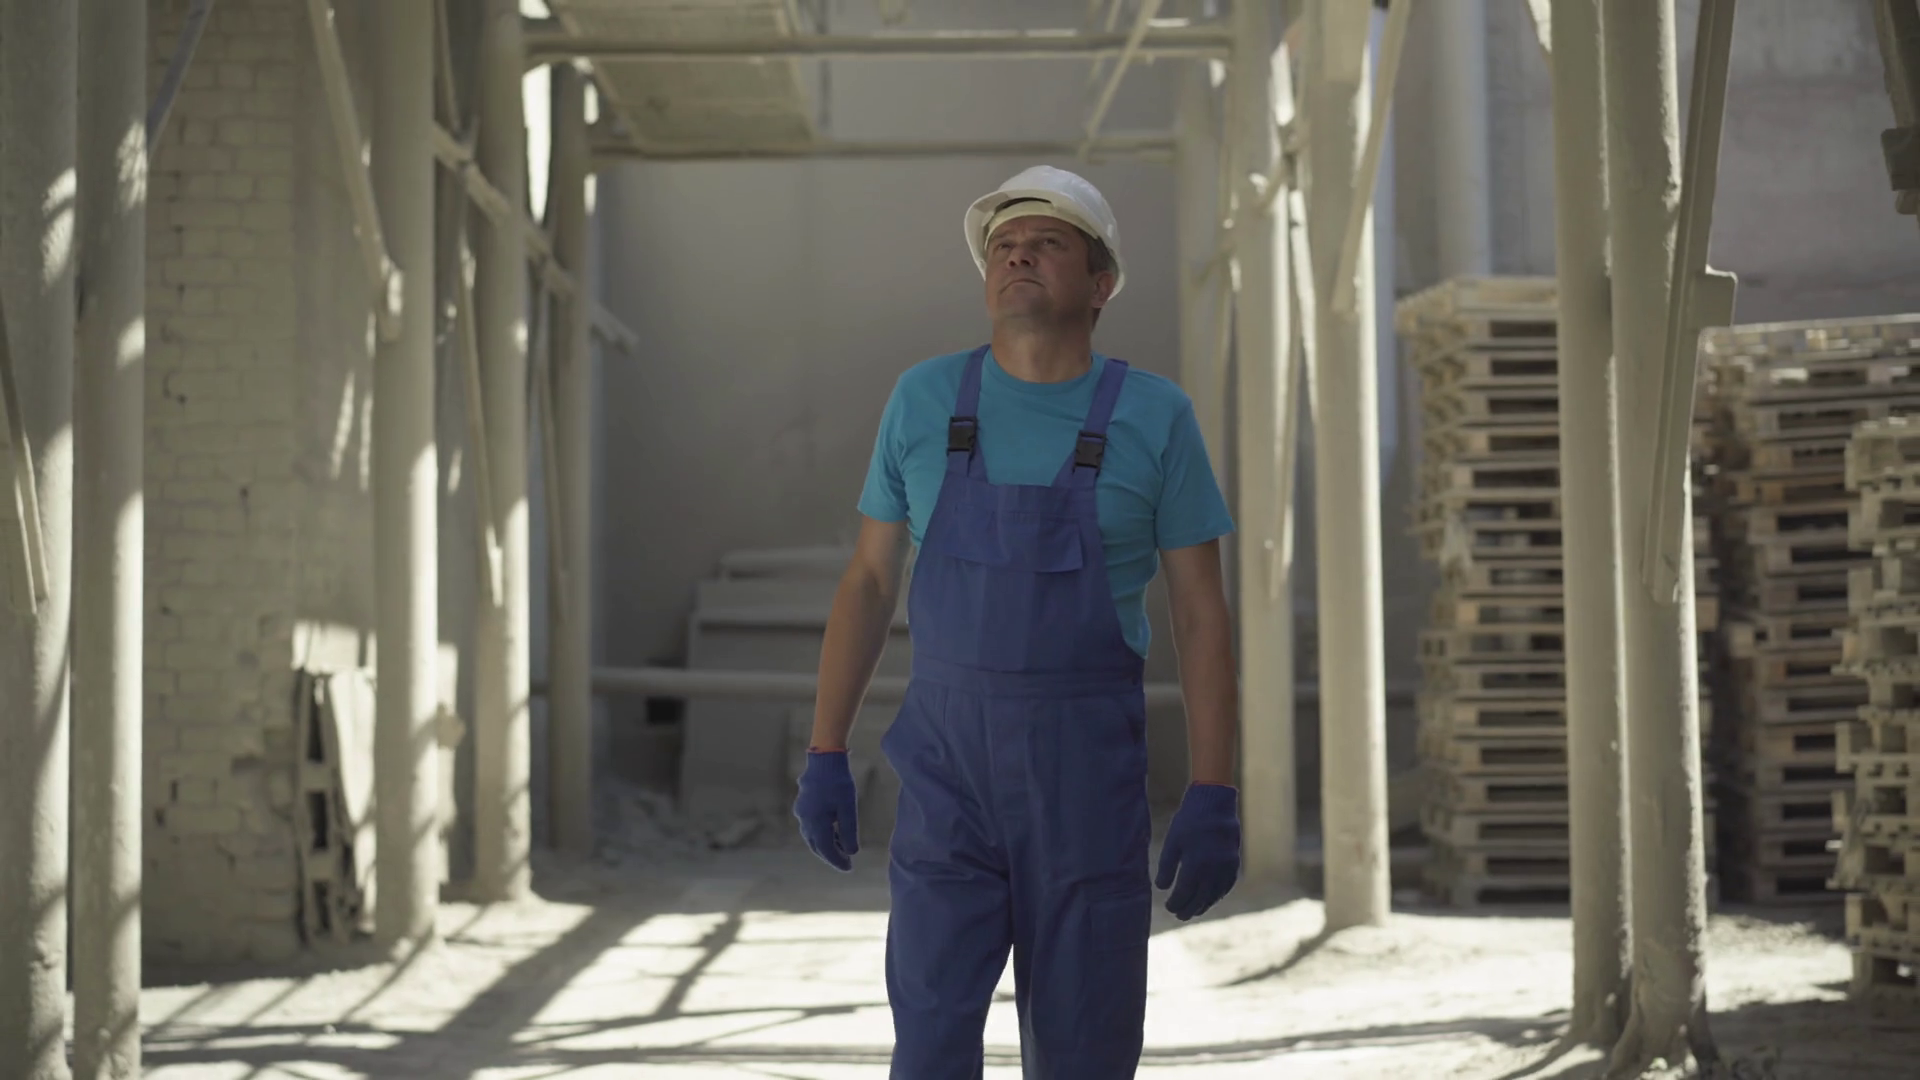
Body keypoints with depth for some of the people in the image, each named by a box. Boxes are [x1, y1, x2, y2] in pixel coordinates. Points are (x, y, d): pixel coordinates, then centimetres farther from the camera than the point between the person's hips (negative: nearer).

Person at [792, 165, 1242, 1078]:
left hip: (1089, 770, -1)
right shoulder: (925, 399, 3)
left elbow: (1201, 614, -2)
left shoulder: (1154, 417, -2)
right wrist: (824, 756, 2)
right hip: (949, 762, 1)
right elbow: (868, 582, 8)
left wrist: (1214, 799, -9)